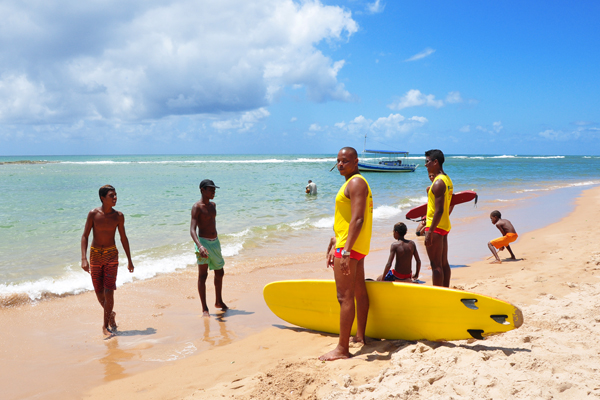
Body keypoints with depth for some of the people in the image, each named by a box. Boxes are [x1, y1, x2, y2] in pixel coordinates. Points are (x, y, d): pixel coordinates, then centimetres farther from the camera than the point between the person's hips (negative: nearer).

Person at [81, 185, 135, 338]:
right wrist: (84, 258, -18)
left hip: (111, 255, 0)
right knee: (99, 292, 8)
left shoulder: (118, 216, -4)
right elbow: (85, 236, -7)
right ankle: (110, 314, 35)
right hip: (95, 255, 0)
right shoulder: (93, 214, -9)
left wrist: (129, 260, 10)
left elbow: (123, 238, 7)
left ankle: (106, 324, 4)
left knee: (109, 292, -9)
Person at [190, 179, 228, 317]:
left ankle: (219, 302, 34)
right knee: (203, 275, -8)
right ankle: (204, 308, -6)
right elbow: (192, 230, -23)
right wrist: (199, 246, -38)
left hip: (215, 242, 8)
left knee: (220, 272, 17)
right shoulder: (197, 207, -14)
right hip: (203, 242, -8)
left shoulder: (213, 205, 11)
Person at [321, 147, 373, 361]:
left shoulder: (355, 183, -15)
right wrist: (334, 244, 25)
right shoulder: (354, 183, 19)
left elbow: (357, 219, -24)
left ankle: (342, 348, -8)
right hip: (358, 247, 11)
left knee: (345, 296, -10)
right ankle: (360, 336, 30)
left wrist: (345, 250, -29)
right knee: (359, 292, 18)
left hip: (349, 247, -11)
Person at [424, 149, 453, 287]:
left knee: (436, 265, -6)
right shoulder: (447, 180, 13)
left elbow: (439, 210, -23)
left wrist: (430, 232, -22)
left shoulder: (438, 183, -18)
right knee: (444, 263, 15)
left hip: (435, 227, -10)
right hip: (445, 226, 10)